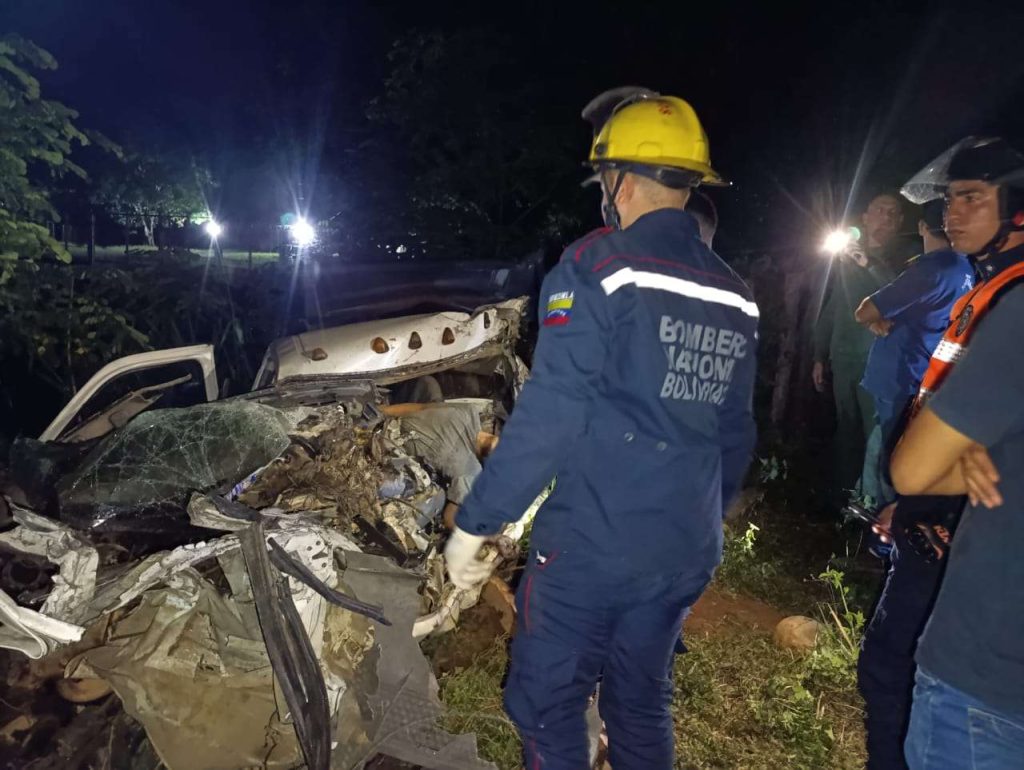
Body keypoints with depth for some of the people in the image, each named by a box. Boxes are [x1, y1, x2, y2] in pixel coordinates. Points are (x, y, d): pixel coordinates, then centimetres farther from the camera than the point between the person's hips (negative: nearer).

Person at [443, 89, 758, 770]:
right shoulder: (737, 298, 8)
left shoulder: (597, 267, -13)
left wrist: (474, 522, -11)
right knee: (643, 703, 23)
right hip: (686, 556, 7)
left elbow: (548, 416, -20)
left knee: (547, 704, 12)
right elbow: (737, 437, 14)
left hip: (591, 546, -7)